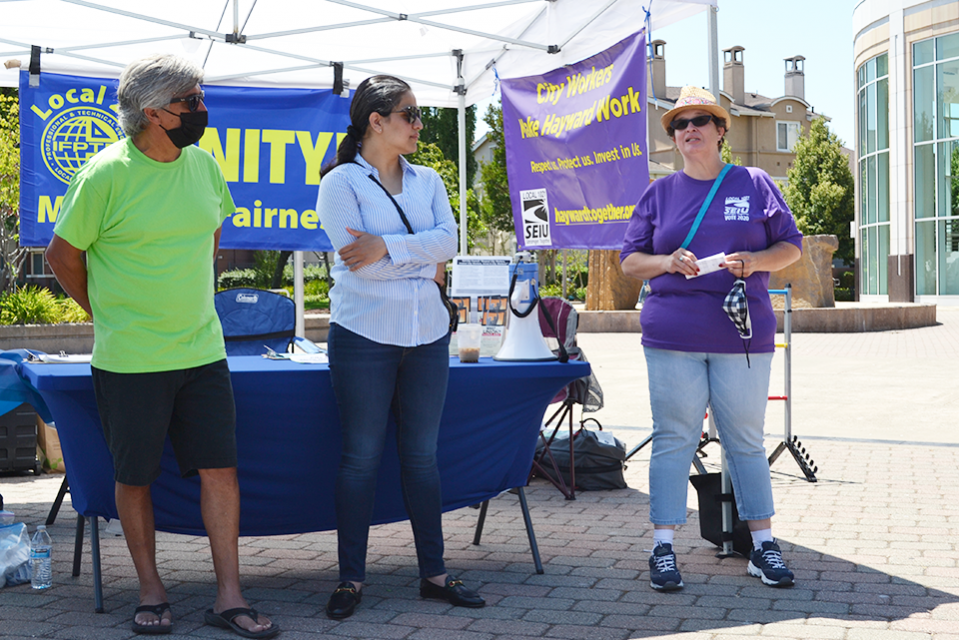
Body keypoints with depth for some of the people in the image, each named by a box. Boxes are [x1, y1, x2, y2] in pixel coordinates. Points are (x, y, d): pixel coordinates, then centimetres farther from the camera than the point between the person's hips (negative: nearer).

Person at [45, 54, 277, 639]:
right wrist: (111, 316, 5)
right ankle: (152, 591, 24)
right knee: (135, 479, 7)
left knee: (221, 469, 2)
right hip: (129, 361, -4)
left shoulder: (203, 163, 5)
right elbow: (63, 255, -1)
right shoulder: (105, 175, -12)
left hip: (202, 351, 4)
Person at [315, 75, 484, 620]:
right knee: (361, 456, 1)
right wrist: (424, 263, -7)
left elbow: (449, 239, -5)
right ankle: (351, 579, 11)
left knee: (423, 454, 10)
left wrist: (387, 247, -17)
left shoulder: (428, 180, 12)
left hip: (427, 335, 5)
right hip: (365, 335, -4)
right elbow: (358, 261, -15)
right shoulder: (340, 183, -3)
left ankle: (434, 573, 18)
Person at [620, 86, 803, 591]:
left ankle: (763, 544, 14)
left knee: (746, 439, 6)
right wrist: (668, 262, -10)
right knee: (673, 439, 0)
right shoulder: (659, 193, 11)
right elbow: (629, 261, 10)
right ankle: (663, 547, 5)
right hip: (672, 336, 0)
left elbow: (791, 246, 10)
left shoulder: (754, 184, 9)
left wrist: (754, 260, -10)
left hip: (743, 335, 0)